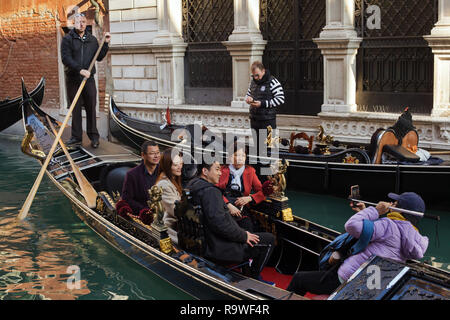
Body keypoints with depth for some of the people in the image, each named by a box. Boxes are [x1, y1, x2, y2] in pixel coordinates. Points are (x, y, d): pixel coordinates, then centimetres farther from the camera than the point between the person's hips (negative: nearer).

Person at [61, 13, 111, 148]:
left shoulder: (92, 40, 12)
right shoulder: (67, 39, 0)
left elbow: (99, 57, 11)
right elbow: (66, 58, -11)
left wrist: (106, 43, 1)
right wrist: (80, 70, -21)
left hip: (89, 79, 2)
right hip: (73, 80, -2)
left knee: (91, 109, 2)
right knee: (75, 109, 4)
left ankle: (94, 137, 8)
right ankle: (76, 137, 12)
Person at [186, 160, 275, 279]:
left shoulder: (193, 186, 9)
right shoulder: (210, 191, -23)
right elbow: (219, 223, -30)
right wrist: (244, 236, -16)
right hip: (220, 249, -11)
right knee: (269, 239, -2)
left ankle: (248, 277, 38)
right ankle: (253, 279, 11)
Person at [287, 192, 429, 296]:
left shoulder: (389, 225, -17)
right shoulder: (416, 238, 9)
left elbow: (352, 226, -25)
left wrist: (375, 210, -12)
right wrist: (364, 213, 22)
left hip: (346, 279, -9)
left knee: (299, 278, 7)